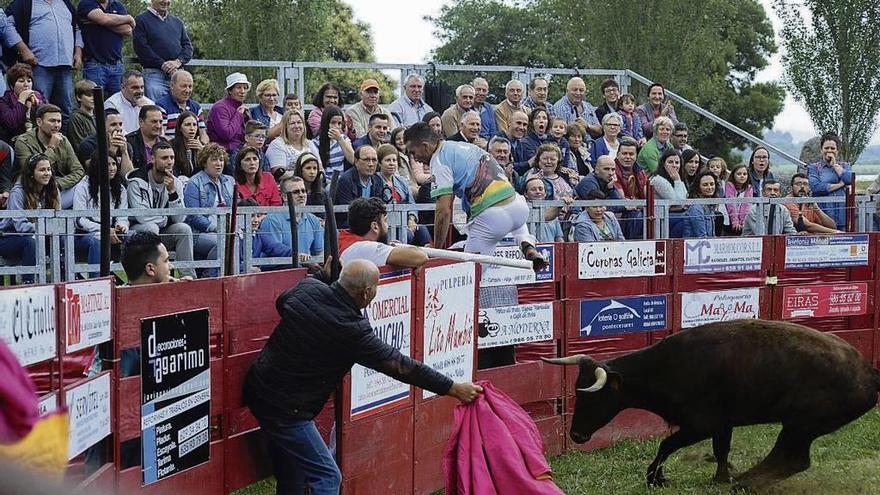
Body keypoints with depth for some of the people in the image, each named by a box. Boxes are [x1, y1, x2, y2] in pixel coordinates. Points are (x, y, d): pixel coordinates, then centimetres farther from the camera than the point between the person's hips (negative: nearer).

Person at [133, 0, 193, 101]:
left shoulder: (177, 21, 20)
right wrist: (163, 65, -14)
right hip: (154, 74, -5)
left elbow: (188, 45, 14)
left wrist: (178, 61, -7)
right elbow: (141, 48, -7)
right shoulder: (141, 20, 4)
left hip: (178, 73, 5)